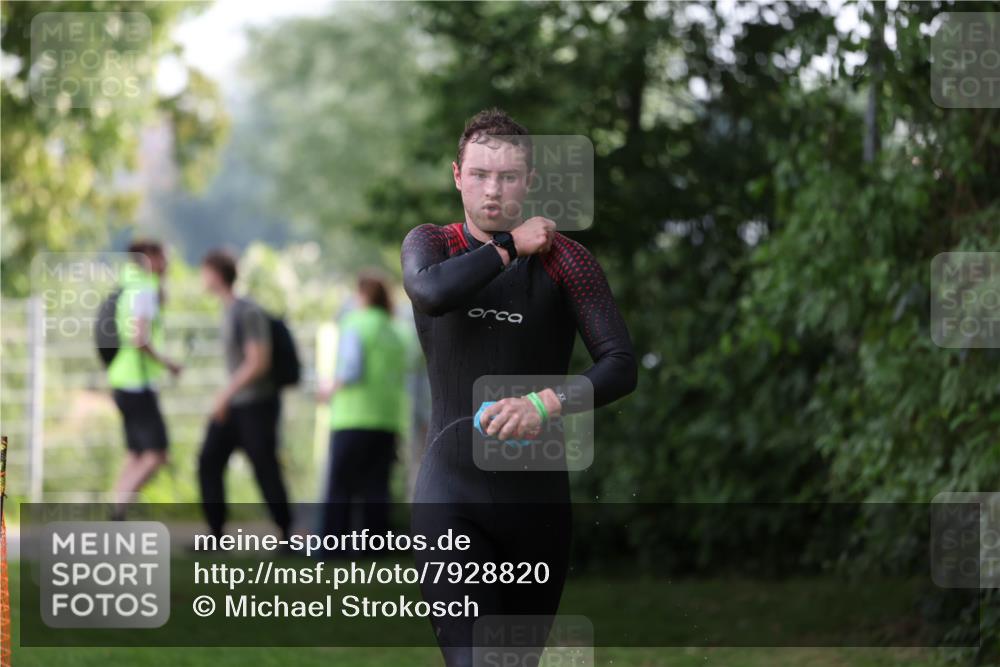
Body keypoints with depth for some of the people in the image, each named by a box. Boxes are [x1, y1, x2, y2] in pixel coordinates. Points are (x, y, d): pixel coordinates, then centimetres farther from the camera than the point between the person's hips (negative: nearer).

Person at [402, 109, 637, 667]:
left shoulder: (564, 259, 1)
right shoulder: (430, 244, 4)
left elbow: (621, 367, -8)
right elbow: (432, 291, -22)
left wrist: (546, 404, -25)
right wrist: (511, 246, -10)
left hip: (538, 494, 2)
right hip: (452, 494, -2)